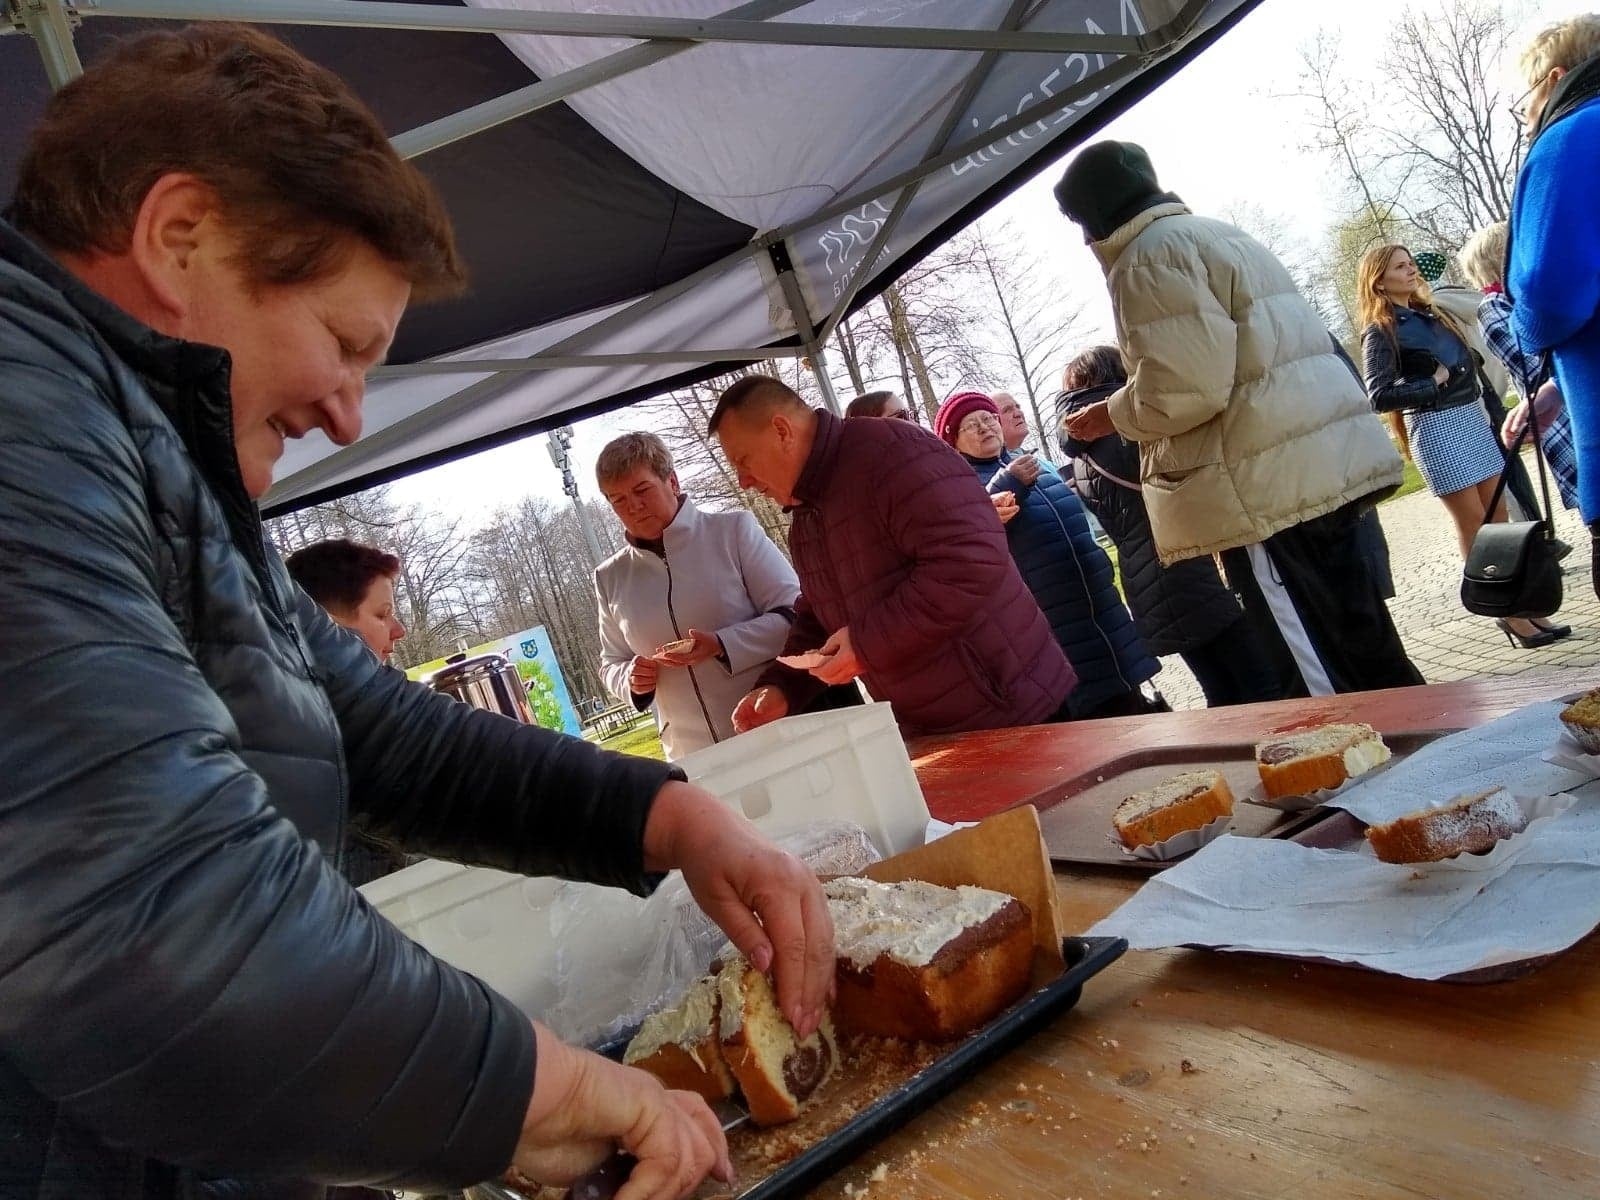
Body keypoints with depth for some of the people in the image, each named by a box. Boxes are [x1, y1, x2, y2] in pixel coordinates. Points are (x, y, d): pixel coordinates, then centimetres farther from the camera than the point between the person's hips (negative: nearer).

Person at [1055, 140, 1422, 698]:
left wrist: (1112, 413, -1)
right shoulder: (1218, 233, 23)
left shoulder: (1147, 256, -7)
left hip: (1267, 486, -10)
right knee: (1367, 648, 17)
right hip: (1327, 462, 10)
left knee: (1325, 685, -3)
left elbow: (1181, 390, -19)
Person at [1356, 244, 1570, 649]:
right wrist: (1433, 383, -14)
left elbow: (1466, 361, 23)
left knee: (1499, 518, 7)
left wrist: (1482, 403, 13)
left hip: (1472, 416, 7)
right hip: (1435, 428, -7)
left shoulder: (1429, 313, 15)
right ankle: (1509, 614, 5)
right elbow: (1380, 396, -18)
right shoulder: (1380, 333, -8)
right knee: (1474, 525, -3)